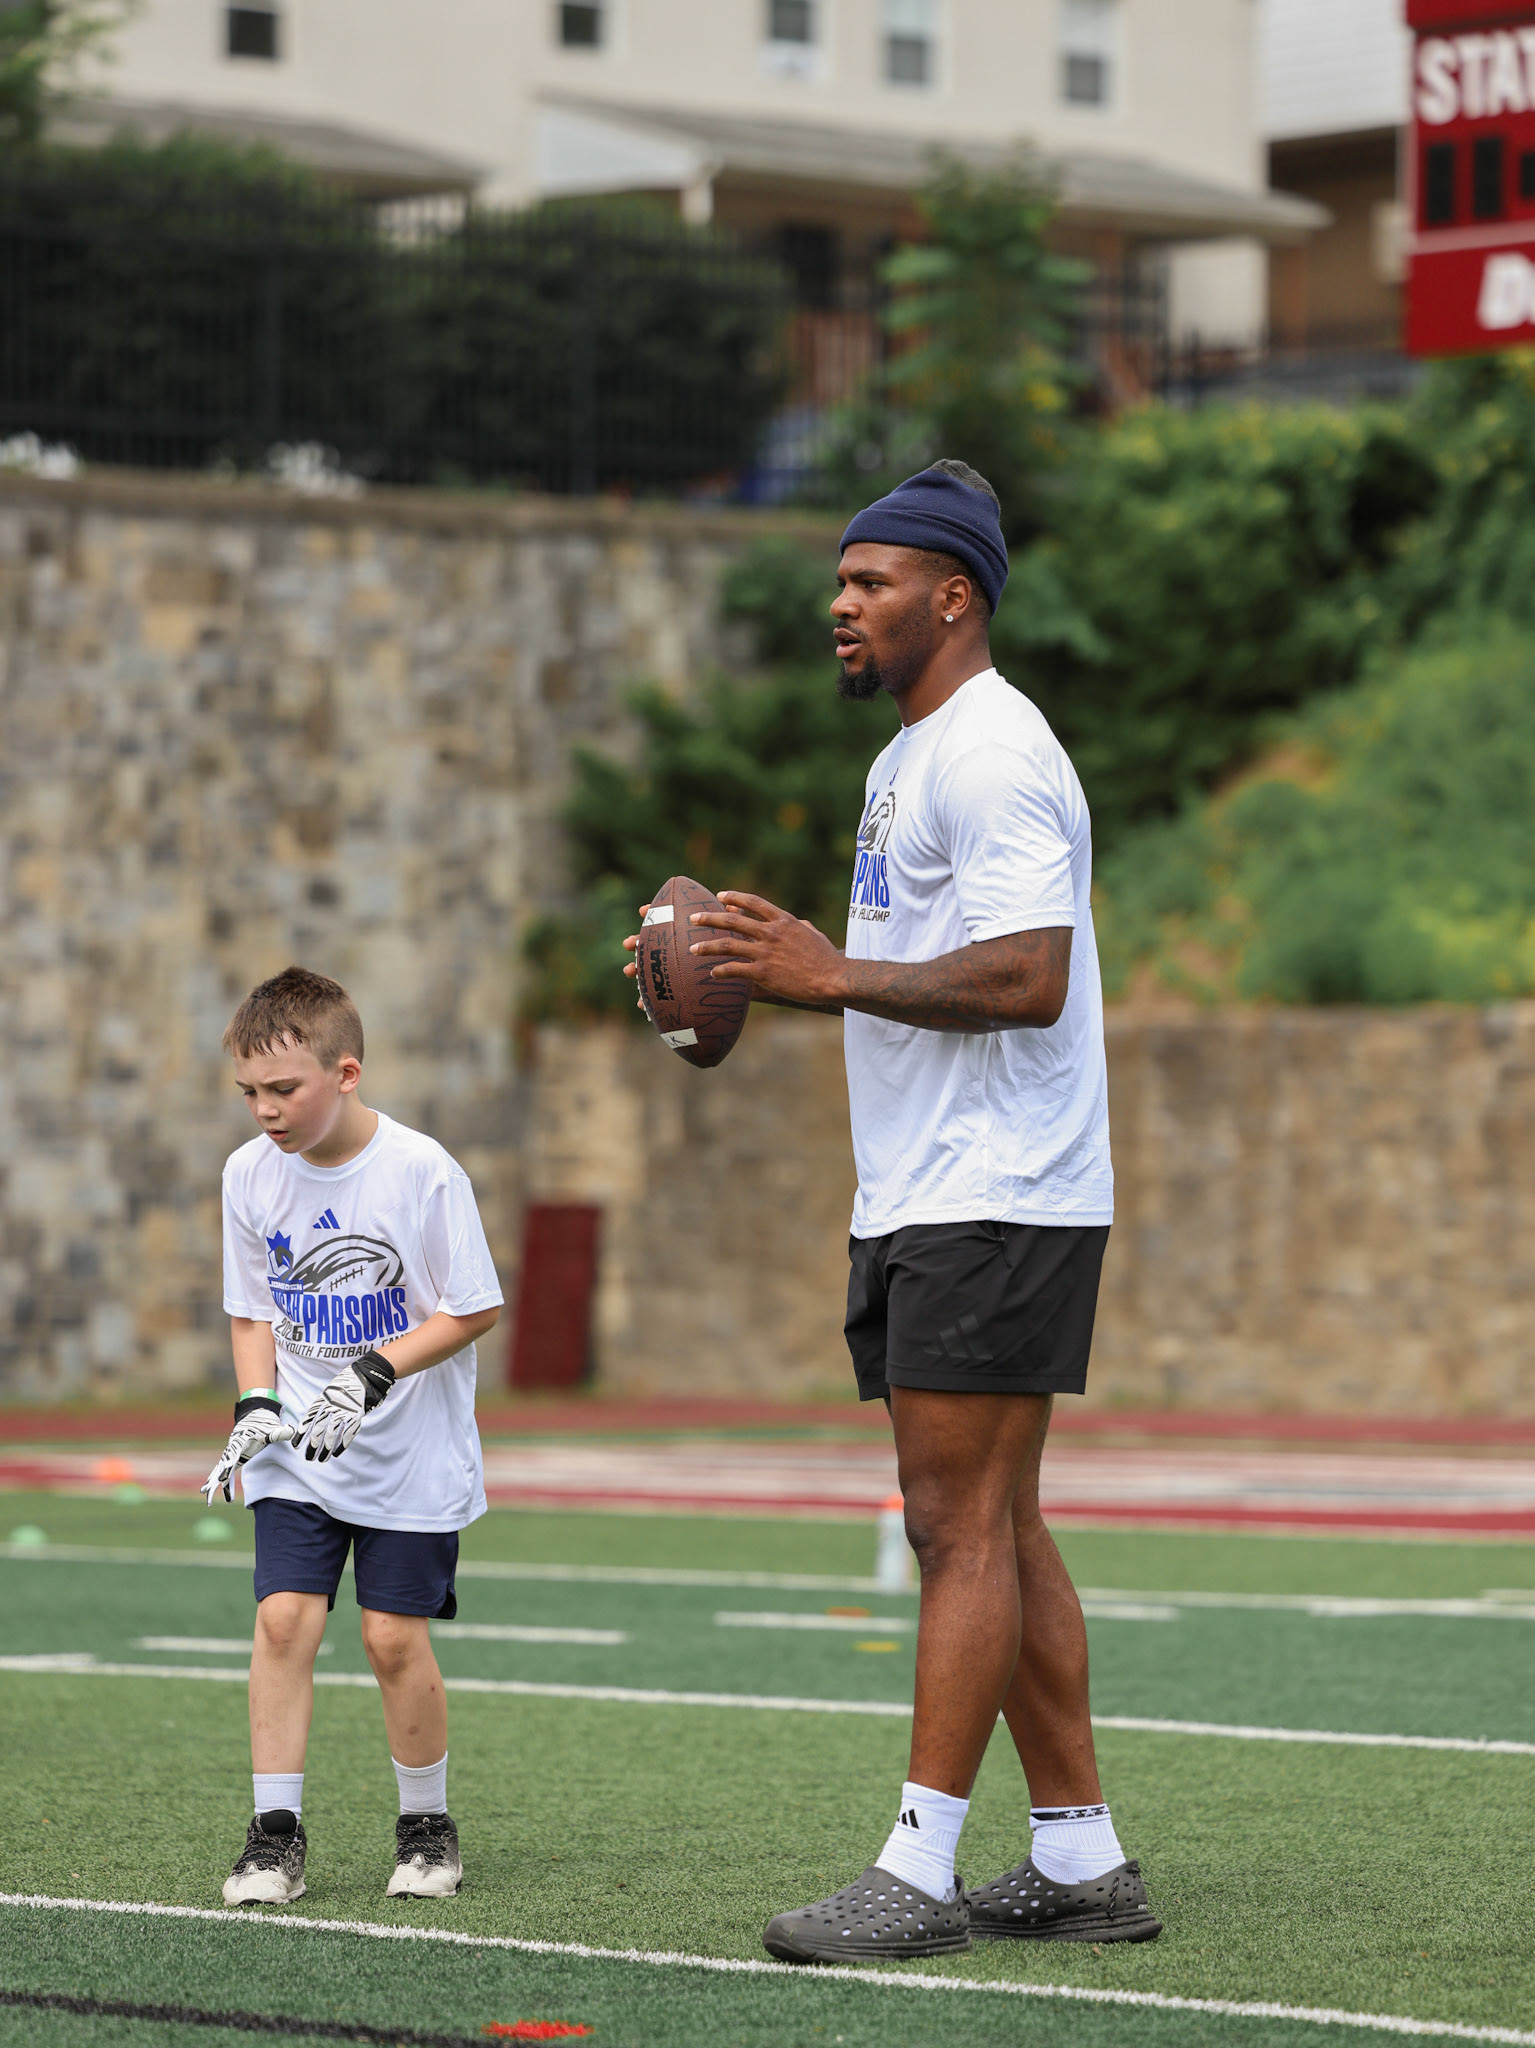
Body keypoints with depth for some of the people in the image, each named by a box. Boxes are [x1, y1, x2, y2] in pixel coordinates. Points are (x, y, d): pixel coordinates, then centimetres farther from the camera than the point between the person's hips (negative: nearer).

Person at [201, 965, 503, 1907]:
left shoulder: (421, 1172, -15)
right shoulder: (251, 1174, -1)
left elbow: (474, 1309, -10)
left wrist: (375, 1371, -21)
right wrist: (256, 1403, -5)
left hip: (412, 1451, -3)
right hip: (297, 1456, 3)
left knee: (394, 1636, -3)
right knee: (284, 1618, -9)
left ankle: (428, 1824, 17)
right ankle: (277, 1833, -2)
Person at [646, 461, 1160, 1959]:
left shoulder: (992, 754, -13)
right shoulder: (910, 759, 20)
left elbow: (1026, 980, -22)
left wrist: (832, 976, -21)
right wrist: (774, 976, 12)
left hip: (995, 1202, -10)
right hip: (920, 1204, 10)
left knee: (962, 1522, -10)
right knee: (990, 1529, 10)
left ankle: (919, 1872, -10)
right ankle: (1081, 1860, 13)